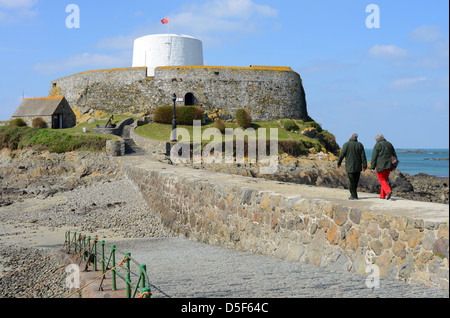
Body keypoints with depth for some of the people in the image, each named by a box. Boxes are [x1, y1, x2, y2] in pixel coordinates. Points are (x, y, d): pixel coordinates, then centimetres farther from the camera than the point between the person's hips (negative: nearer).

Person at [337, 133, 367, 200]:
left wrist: (339, 163, 7)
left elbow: (342, 155, -6)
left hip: (350, 167, -3)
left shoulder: (346, 144, -8)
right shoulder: (360, 145, 1)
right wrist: (364, 165, 2)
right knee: (356, 181, 13)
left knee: (352, 182, 2)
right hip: (358, 167, 3)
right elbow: (363, 156, -2)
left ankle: (354, 196, 3)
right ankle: (352, 194, 19)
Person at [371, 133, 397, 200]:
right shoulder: (389, 144, 12)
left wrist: (373, 167, -3)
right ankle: (383, 195, 19)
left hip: (381, 166, -5)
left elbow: (374, 157, -7)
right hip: (388, 166, 5)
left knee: (382, 180, 0)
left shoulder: (377, 145, -5)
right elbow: (394, 155, 14)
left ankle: (388, 191, -23)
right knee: (385, 179, 15)